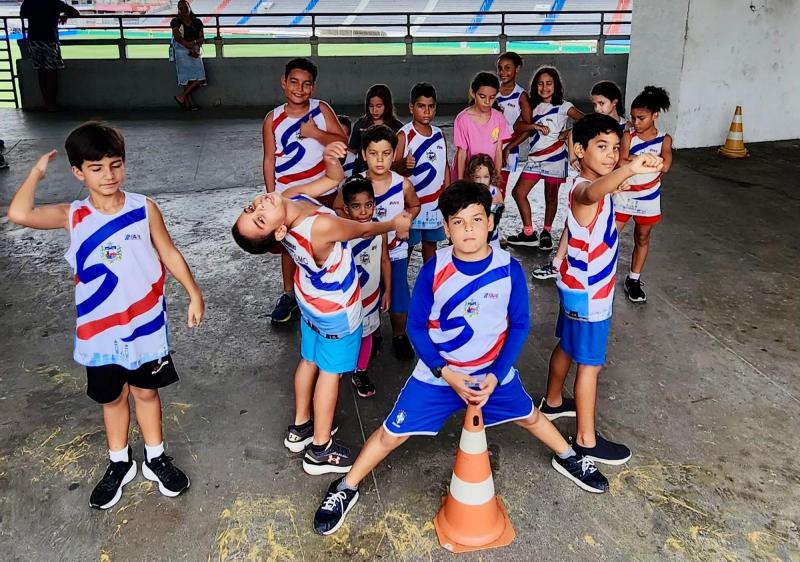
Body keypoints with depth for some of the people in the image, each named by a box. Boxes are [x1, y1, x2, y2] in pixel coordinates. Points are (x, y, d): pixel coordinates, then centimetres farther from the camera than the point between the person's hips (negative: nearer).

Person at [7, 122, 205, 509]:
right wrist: (37, 172, -11)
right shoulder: (72, 216, -9)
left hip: (145, 324, 0)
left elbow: (169, 253, 1)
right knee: (112, 397, 18)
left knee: (146, 391, 17)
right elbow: (18, 214, -25)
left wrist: (194, 293, 4)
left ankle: (154, 458, 36)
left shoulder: (144, 208, -9)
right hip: (100, 331, 1)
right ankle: (119, 463, 38)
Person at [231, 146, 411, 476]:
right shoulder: (320, 227, -41)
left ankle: (299, 429, 41)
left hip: (312, 297, 7)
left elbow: (333, 178, -5)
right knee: (331, 371, 9)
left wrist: (329, 158, -27)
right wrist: (394, 224, -2)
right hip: (337, 307, -7)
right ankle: (320, 450, 25)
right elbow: (364, 230, -21)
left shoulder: (291, 199, -19)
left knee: (310, 360, 22)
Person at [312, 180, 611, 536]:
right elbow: (416, 326, -9)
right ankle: (346, 489, 23)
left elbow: (519, 325, -6)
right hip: (437, 375, -1)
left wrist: (494, 377, -13)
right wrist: (446, 374, -17)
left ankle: (567, 458, 54)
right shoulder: (433, 270, -18)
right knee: (392, 434, 1)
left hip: (494, 374, 2)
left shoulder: (509, 269, -16)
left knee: (529, 417, 23)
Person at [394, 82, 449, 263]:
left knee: (431, 243, 14)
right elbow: (393, 167, -11)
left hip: (435, 202, 5)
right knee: (407, 246, 2)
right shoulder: (404, 135, -9)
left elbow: (444, 166, 13)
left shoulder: (439, 134, 7)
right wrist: (404, 164, -34)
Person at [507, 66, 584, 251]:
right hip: (535, 158, 5)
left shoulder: (562, 106, -3)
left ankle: (546, 233, 24)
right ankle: (529, 233, 10)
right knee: (518, 192, 0)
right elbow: (518, 126, -7)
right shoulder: (532, 106, 8)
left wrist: (567, 133, -19)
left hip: (555, 158, -5)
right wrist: (536, 126, -21)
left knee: (551, 196, 6)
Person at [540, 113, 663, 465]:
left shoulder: (597, 184, 3)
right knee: (590, 363, 2)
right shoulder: (583, 190, -29)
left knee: (567, 346, 24)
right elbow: (594, 193, -57)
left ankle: (553, 402, 45)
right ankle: (586, 440, 15)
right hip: (588, 293, -10)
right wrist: (629, 170, -74)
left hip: (583, 286, 10)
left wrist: (618, 184, 16)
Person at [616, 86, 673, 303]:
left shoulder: (664, 139, -6)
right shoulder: (628, 137, -8)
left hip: (648, 199, 1)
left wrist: (633, 160, -22)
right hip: (624, 196, -1)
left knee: (642, 239, 13)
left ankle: (634, 280, 26)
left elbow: (665, 166, -24)